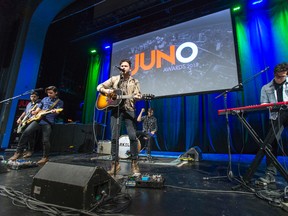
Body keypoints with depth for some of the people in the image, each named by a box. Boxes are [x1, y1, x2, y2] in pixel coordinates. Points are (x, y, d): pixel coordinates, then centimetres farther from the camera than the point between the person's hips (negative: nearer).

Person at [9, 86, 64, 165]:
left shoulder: (59, 102, 2)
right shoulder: (45, 99, 17)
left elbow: (57, 111, -12)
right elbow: (39, 108, 25)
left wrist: (54, 111, -34)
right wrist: (35, 112, 5)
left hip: (48, 122, -5)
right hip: (38, 119, 5)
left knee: (45, 140, -8)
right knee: (26, 132, -7)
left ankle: (45, 157, 11)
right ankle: (19, 152, 8)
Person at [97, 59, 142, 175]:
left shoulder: (135, 82, 12)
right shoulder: (114, 79, 14)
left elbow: (138, 95, 2)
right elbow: (99, 86, 15)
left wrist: (136, 97, -22)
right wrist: (106, 90, -6)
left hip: (129, 110, -1)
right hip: (116, 110, 1)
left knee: (133, 136, -11)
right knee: (114, 137, -2)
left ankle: (134, 163, 3)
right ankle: (115, 163, 9)